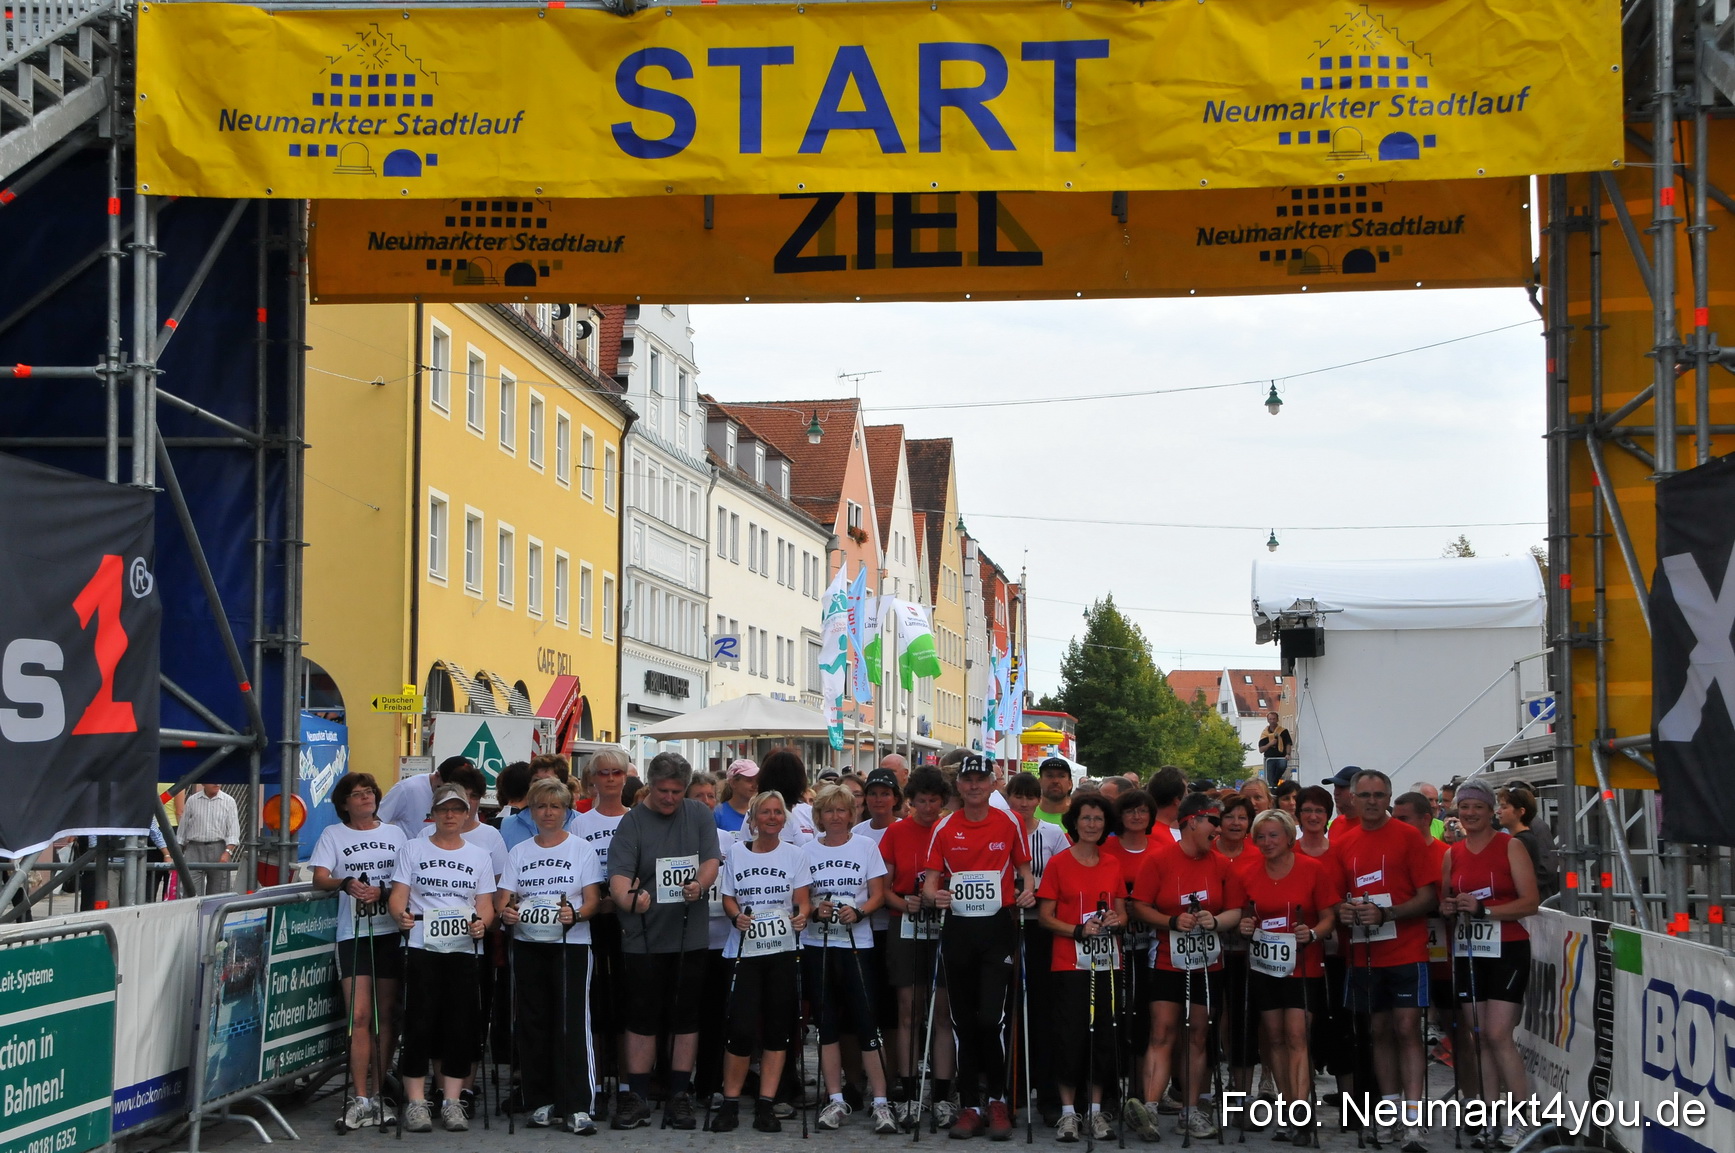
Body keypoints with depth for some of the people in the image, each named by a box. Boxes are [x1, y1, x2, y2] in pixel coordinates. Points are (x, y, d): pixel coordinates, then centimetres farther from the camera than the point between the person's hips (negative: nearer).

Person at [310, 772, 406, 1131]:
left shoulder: (394, 833, 14)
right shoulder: (333, 835, 8)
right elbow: (320, 878, -3)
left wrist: (382, 891, -11)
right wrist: (345, 884, -24)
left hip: (391, 931, 2)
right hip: (353, 934, -2)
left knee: (386, 1015, 3)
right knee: (360, 1016, -10)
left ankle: (377, 1092, 12)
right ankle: (361, 1099, -7)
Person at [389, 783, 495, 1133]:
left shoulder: (480, 856, 14)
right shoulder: (413, 849, 10)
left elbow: (486, 905, 9)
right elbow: (397, 894, 2)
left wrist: (482, 923, -13)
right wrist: (401, 914, -20)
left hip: (463, 950, 2)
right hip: (422, 947, -2)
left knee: (461, 1026, -1)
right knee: (420, 1024, -7)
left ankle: (452, 1101, 7)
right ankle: (415, 1102, -1)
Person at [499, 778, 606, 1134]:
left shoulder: (582, 849, 4)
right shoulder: (520, 852, 13)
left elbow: (593, 901, -1)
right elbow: (504, 899, 8)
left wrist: (575, 914, -23)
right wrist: (505, 913, -15)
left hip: (571, 944, -3)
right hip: (527, 944, 4)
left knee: (572, 1024, -10)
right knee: (531, 1023, 4)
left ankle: (577, 1107, -10)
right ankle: (541, 1101, 13)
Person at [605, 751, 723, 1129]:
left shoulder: (699, 815, 8)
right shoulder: (632, 822, -3)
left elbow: (712, 860, 3)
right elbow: (619, 875, -14)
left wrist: (700, 885, -19)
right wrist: (628, 899, -36)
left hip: (690, 934, 2)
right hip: (644, 937, -2)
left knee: (686, 1017, 6)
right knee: (642, 1018, 1)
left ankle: (680, 1095, 13)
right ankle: (636, 1097, 8)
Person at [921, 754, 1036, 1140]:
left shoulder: (1009, 823, 4)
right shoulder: (945, 828, 6)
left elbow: (1023, 866, 14)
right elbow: (931, 877, 5)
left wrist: (1027, 891, -6)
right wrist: (932, 895, -17)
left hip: (996, 928, -2)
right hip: (957, 930, 2)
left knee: (990, 1018, -13)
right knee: (963, 1023, 6)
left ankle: (998, 1101, 5)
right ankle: (969, 1106, 14)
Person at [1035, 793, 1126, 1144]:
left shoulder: (1113, 864, 10)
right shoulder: (1058, 863, -2)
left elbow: (1122, 912, 16)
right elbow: (1044, 916, -4)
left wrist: (1117, 921, -6)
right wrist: (1078, 930, -17)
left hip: (1106, 962, 4)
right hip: (1070, 963, -4)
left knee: (1103, 1036, 4)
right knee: (1072, 1035, -5)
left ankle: (1095, 1111, 14)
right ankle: (1068, 1112, 6)